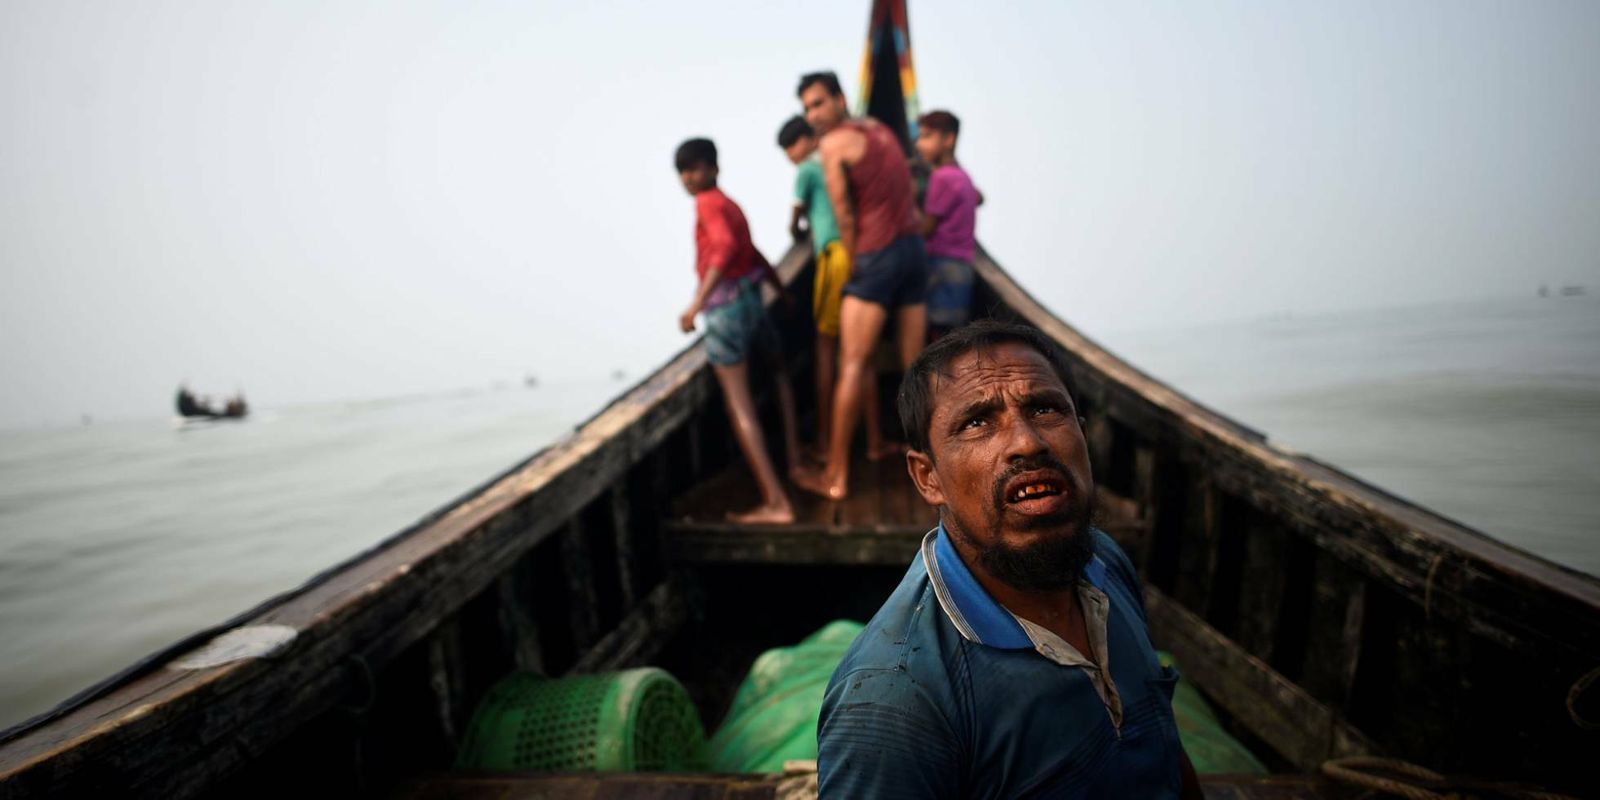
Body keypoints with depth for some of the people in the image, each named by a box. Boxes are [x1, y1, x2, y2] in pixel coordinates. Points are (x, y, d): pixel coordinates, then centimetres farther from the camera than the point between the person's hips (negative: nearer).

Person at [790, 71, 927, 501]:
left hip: (876, 257, -8)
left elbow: (845, 218, -6)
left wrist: (853, 265, 5)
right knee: (915, 365, 11)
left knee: (851, 367, -4)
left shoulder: (833, 143, -6)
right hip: (914, 248, 8)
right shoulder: (878, 127, 18)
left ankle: (836, 476, 1)